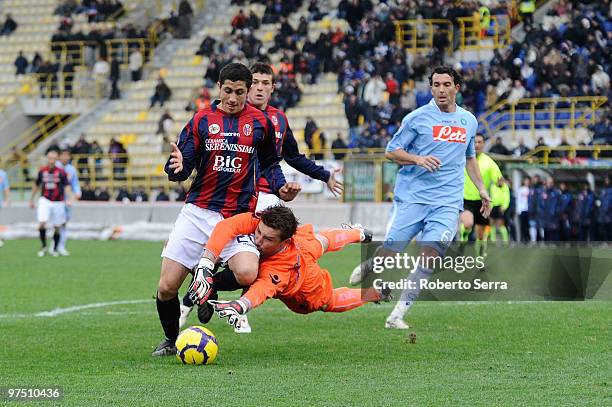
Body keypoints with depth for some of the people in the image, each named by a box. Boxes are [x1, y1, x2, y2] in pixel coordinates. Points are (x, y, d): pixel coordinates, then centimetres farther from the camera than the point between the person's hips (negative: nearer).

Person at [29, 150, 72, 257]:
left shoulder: (61, 172, -6)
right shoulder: (42, 171, 2)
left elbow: (66, 187, -10)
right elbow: (36, 185, 16)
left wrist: (68, 199, -26)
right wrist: (31, 200, 21)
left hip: (58, 202, -1)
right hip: (45, 200, 1)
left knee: (57, 227, 5)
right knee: (42, 223, -17)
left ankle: (54, 249, 22)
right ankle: (43, 246, 0)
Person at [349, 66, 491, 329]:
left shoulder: (469, 121, 15)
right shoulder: (417, 118, 0)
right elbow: (391, 151, 3)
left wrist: (481, 189, 25)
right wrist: (418, 160, -14)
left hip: (447, 202, 3)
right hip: (411, 196, -2)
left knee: (431, 253, -16)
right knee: (389, 252, -7)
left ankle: (397, 315, -11)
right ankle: (368, 267, 30)